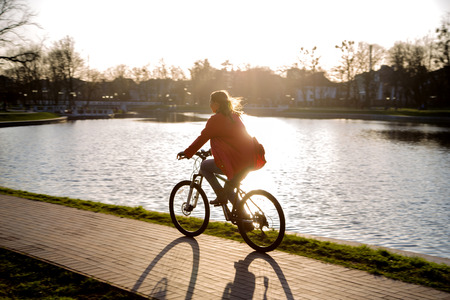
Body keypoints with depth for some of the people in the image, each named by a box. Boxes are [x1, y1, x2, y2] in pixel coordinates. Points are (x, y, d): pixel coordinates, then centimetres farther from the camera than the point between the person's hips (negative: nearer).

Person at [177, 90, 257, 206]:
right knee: (229, 188, 25)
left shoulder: (216, 119, -8)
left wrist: (186, 153, 5)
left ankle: (221, 196, 4)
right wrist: (213, 149, 39)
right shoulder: (234, 116, 18)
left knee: (204, 166, 8)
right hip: (250, 160, 9)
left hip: (236, 161, -8)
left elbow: (202, 138, -5)